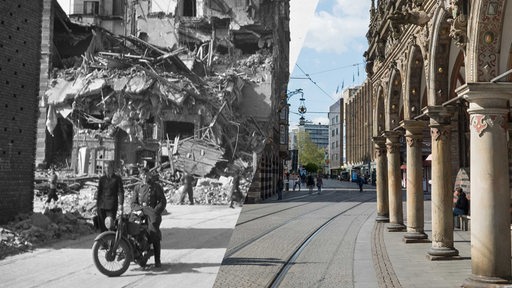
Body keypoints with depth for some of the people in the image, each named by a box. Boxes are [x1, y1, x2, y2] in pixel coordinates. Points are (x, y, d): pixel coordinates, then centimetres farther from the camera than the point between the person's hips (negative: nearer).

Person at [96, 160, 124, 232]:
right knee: (102, 225, 5)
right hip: (102, 205, 3)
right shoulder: (102, 179, 9)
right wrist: (97, 205, 11)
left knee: (110, 224, -12)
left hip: (112, 206, -3)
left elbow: (120, 192, -3)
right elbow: (98, 192, 14)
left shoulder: (117, 179, 0)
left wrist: (120, 204, -14)